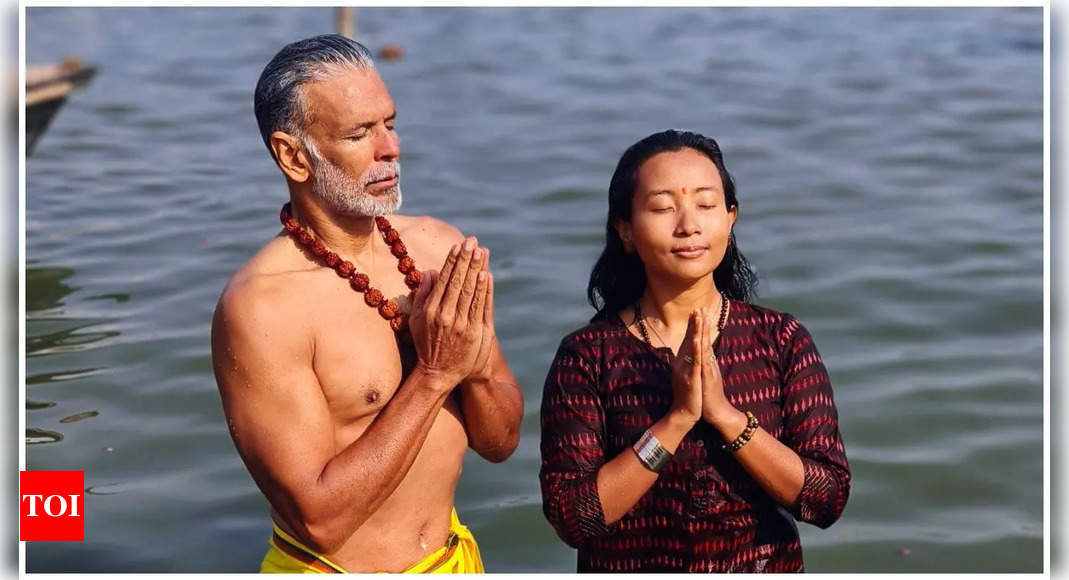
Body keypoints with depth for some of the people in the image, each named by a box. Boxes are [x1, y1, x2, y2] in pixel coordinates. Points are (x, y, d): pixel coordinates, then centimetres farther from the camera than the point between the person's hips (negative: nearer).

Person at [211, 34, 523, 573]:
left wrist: (474, 367, -18)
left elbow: (501, 442, 1)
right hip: (331, 568, -5)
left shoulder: (440, 248, -5)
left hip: (456, 556, 5)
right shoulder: (259, 306, -21)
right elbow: (321, 518, -24)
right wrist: (433, 375, -24)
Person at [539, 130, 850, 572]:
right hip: (631, 571, -1)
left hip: (763, 568, 1)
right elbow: (572, 517, -17)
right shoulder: (587, 354, -11)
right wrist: (676, 420, -23)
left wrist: (725, 415, -21)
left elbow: (828, 498, -11)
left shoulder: (782, 340, -7)